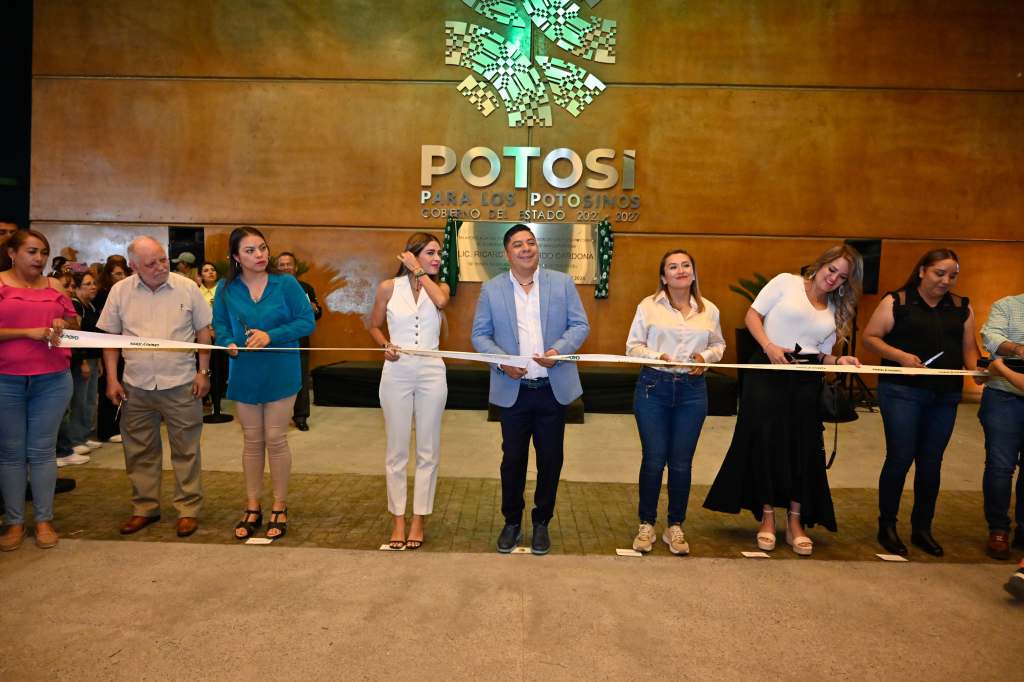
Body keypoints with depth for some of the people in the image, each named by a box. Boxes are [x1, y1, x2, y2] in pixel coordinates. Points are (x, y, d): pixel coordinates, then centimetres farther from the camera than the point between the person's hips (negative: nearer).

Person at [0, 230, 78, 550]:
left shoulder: (54, 286, 9)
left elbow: (74, 322, 17)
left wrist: (62, 325, -3)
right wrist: (28, 332, -17)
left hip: (52, 380, 2)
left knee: (42, 451, 7)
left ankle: (44, 519, 15)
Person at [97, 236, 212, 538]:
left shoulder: (187, 288, -3)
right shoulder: (120, 291, 1)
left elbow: (203, 331, 2)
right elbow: (111, 338, 7)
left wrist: (203, 372, -3)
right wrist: (112, 379, 2)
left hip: (181, 385, -2)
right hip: (136, 387, 2)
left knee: (186, 450, 5)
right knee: (140, 452, 12)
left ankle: (188, 509, 16)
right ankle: (145, 508, 27)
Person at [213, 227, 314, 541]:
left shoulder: (286, 284, -8)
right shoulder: (227, 289, -1)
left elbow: (306, 321, -9)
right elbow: (220, 325, 5)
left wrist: (271, 335, -20)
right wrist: (229, 343, -17)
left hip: (280, 373, -2)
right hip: (244, 374, 3)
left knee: (275, 439, 3)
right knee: (252, 441, 12)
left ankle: (279, 507, 19)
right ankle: (252, 508, 25)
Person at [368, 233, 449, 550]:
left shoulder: (440, 288, 6)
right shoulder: (389, 287, 2)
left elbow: (440, 301, -20)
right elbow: (374, 326, 13)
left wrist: (419, 272, -9)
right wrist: (385, 345, -6)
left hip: (431, 373, 1)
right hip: (396, 373, -1)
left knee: (428, 450, 6)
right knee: (397, 450, 6)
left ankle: (418, 520, 17)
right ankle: (398, 520, 17)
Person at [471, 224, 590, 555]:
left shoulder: (562, 282, 3)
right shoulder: (491, 289, 3)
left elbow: (580, 325, 1)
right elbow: (480, 334, 2)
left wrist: (558, 350, -17)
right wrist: (502, 362, -15)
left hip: (553, 388, 1)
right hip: (512, 389, 0)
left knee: (550, 459, 10)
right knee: (513, 459, 10)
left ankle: (542, 522, 28)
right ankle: (512, 522, 28)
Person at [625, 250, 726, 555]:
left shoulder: (709, 309, 6)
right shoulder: (648, 306, -1)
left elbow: (719, 345, 16)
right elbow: (633, 346, 0)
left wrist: (705, 356, -5)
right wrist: (657, 357, -17)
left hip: (692, 390, 2)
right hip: (653, 386, -2)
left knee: (681, 462, 7)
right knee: (653, 459, 3)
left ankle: (675, 527, 22)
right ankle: (646, 526, 19)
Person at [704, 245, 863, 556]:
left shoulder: (837, 311, 16)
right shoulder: (786, 282, 2)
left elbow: (823, 355, 13)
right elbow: (753, 315, -1)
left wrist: (840, 361, -9)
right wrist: (769, 346, -14)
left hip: (806, 380, 4)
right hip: (768, 371, -4)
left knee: (803, 448, 4)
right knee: (766, 443, -2)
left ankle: (796, 522, 16)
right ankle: (767, 517, 13)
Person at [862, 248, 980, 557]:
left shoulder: (962, 308, 12)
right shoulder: (896, 301, -2)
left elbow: (969, 347, 13)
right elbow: (870, 337, -4)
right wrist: (900, 355, -18)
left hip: (945, 396, 5)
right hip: (902, 392, -4)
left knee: (931, 462, 10)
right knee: (900, 458, -4)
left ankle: (922, 529, 23)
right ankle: (887, 527, 11)